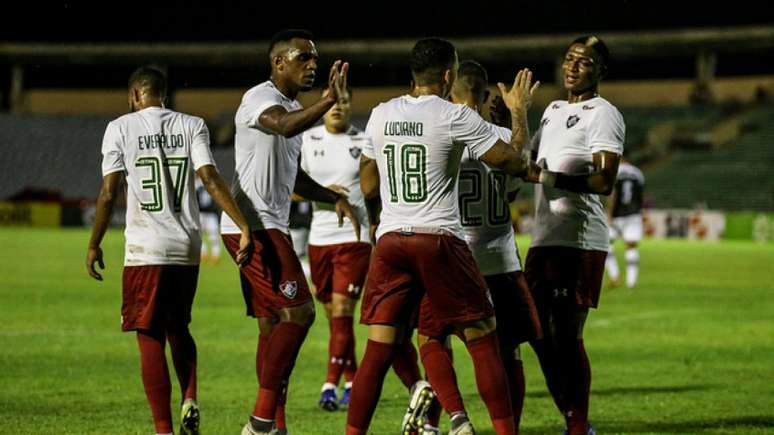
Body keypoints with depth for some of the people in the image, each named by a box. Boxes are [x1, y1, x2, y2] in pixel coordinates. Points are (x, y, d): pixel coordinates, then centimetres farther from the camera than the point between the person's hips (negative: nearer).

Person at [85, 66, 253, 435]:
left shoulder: (120, 128, 0)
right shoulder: (192, 126, 6)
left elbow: (108, 193, -2)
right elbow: (210, 180, -8)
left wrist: (94, 245, 8)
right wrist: (244, 227, -13)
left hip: (144, 250, -3)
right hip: (187, 249, 3)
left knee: (150, 339, 2)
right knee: (178, 329, 22)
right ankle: (189, 401, 0)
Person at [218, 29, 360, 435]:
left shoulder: (292, 107, 19)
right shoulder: (259, 98, -11)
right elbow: (284, 126, -36)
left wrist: (335, 198, 17)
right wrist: (330, 100, -48)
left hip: (270, 227, 10)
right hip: (252, 226, -10)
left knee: (272, 325, 9)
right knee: (298, 313, -14)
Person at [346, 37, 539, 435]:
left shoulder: (381, 115, 9)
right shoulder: (456, 117, -6)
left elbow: (368, 186, 20)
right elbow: (513, 162, -1)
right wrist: (519, 111, 14)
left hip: (390, 239, 4)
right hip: (438, 239, -4)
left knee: (378, 351, 4)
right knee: (483, 340, 5)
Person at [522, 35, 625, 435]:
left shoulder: (602, 114, -7)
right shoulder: (553, 110, 19)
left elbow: (604, 181, -18)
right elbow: (527, 161, 31)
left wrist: (546, 177, -17)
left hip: (580, 241, -9)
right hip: (545, 237, 9)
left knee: (567, 336, -9)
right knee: (539, 333, 10)